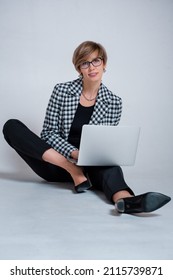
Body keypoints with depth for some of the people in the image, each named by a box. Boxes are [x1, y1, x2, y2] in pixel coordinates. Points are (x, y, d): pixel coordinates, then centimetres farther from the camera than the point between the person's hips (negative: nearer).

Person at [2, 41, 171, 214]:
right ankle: (72, 170, -25)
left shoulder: (114, 103, 2)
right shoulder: (61, 91, -2)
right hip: (55, 165, 1)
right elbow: (48, 133, -4)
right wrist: (75, 153, -22)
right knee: (11, 126, -19)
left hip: (90, 166, 0)